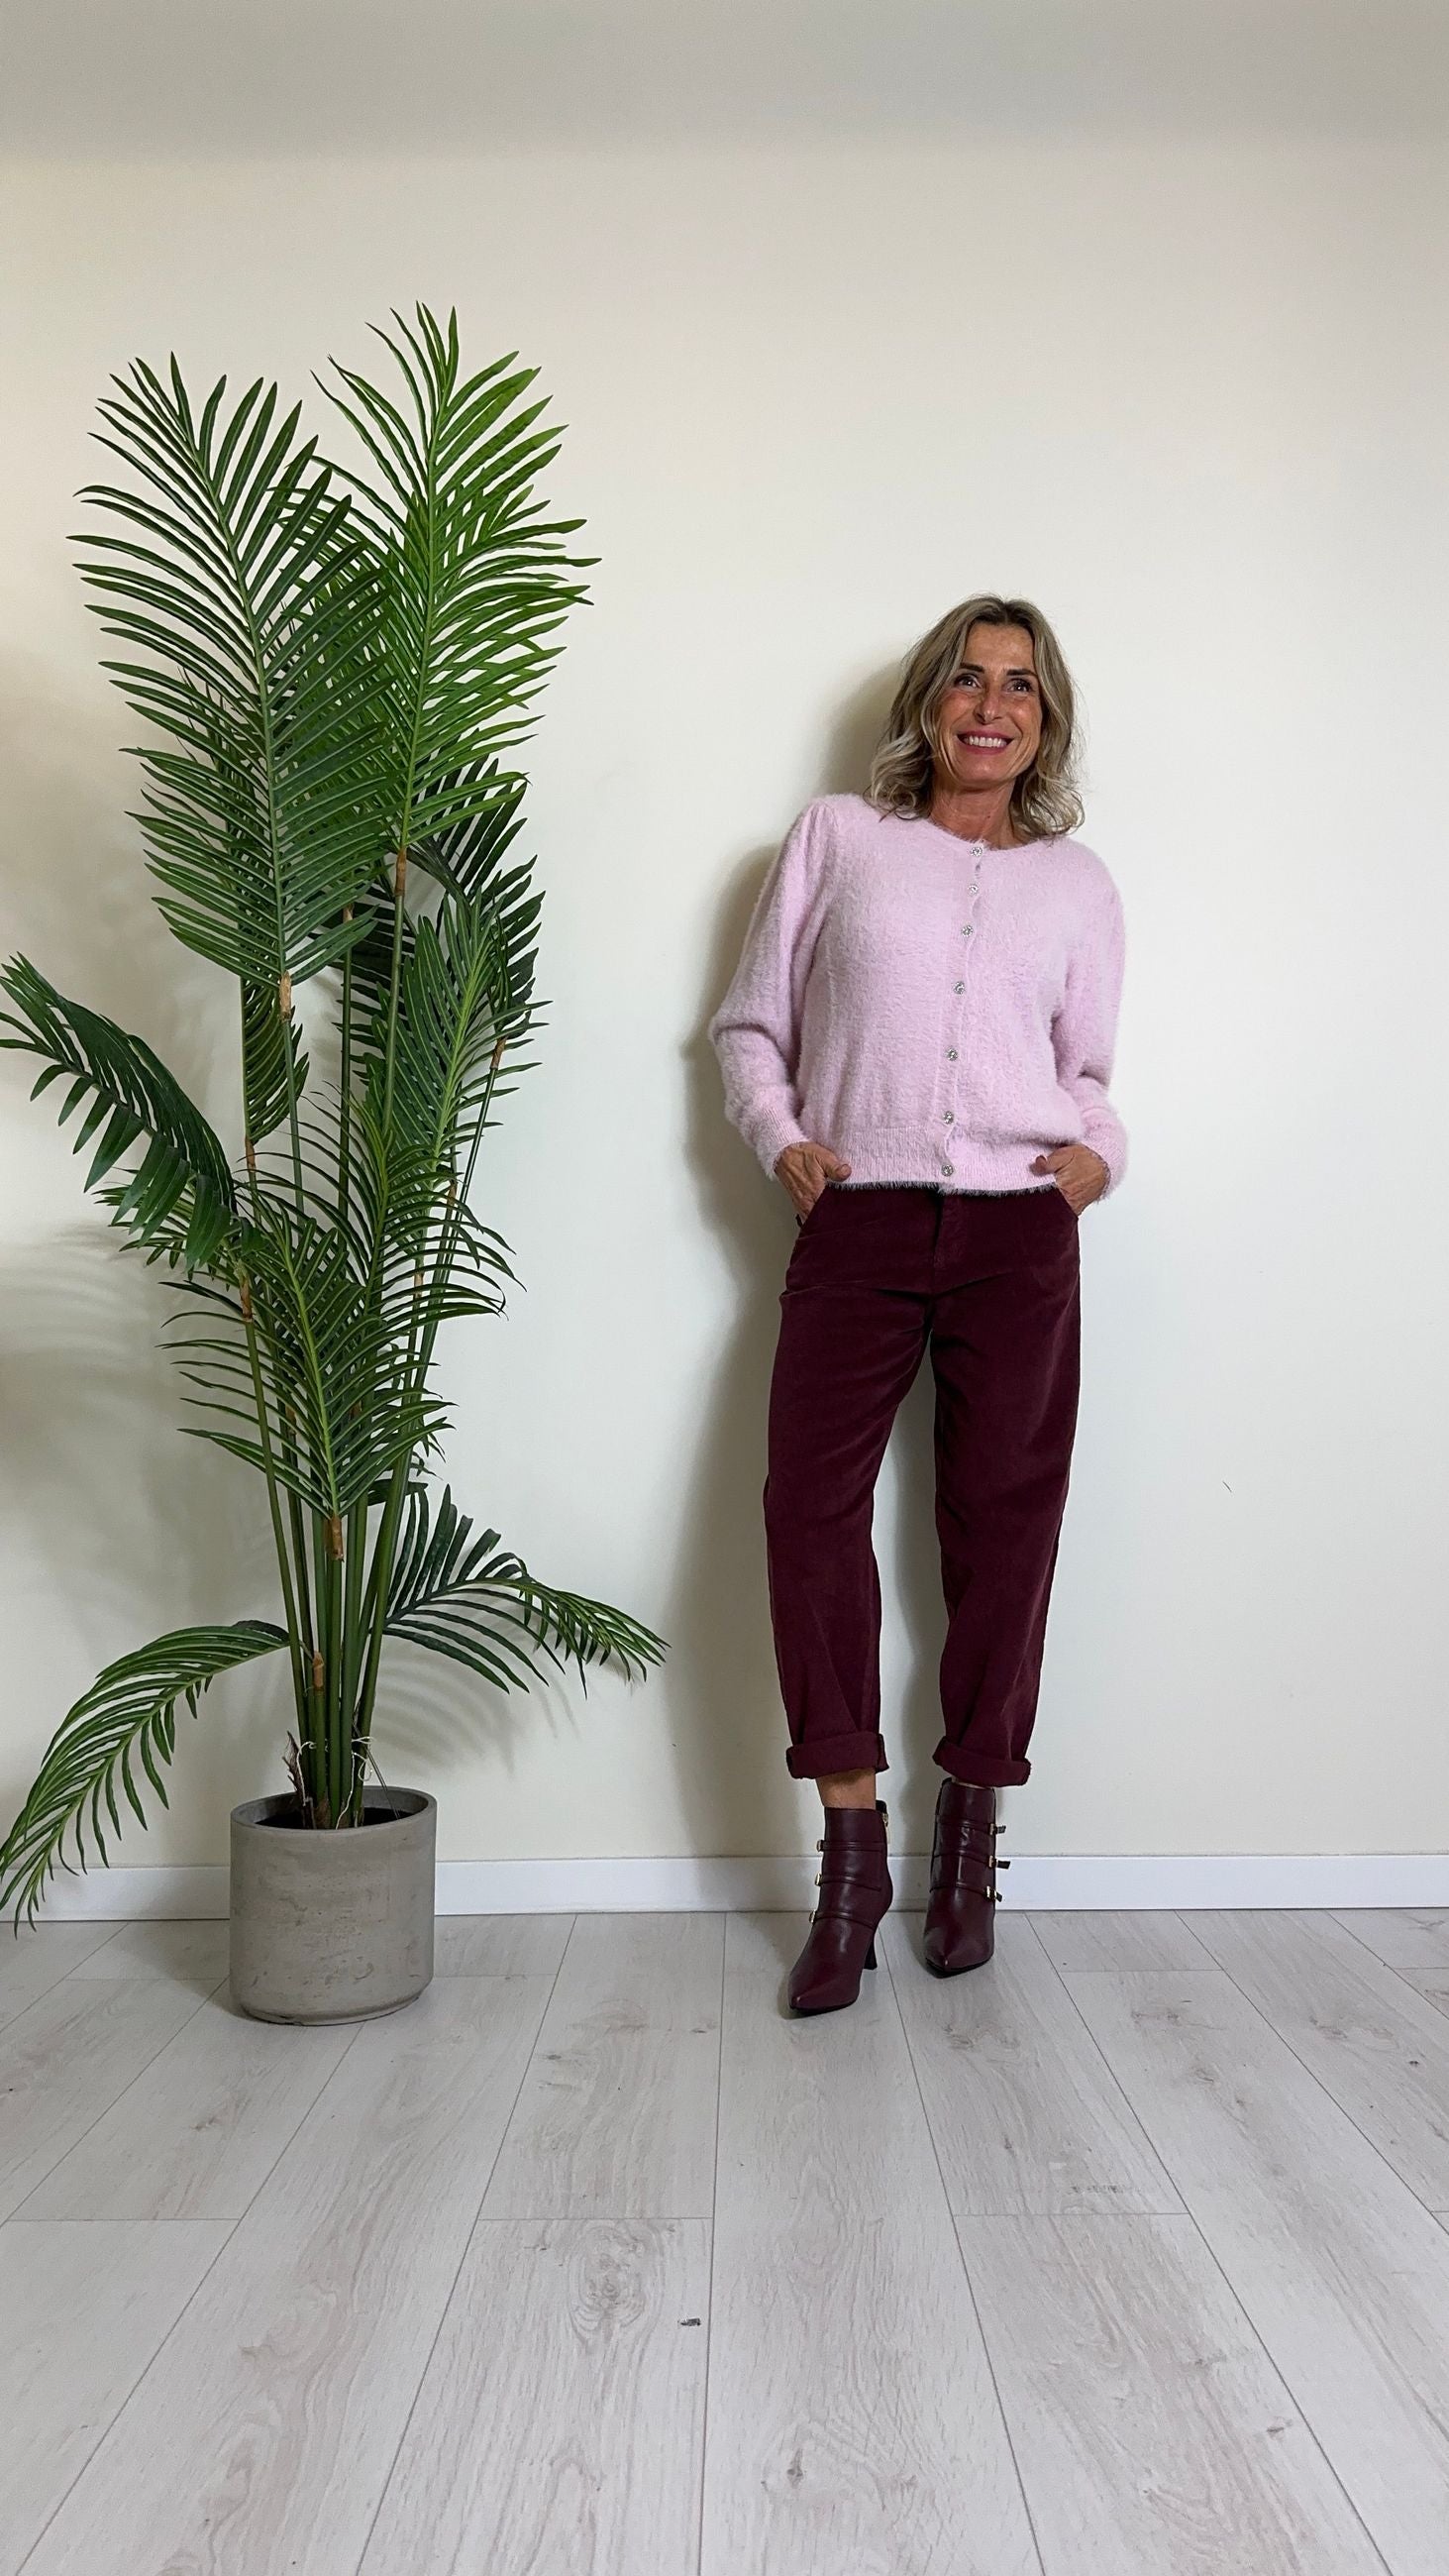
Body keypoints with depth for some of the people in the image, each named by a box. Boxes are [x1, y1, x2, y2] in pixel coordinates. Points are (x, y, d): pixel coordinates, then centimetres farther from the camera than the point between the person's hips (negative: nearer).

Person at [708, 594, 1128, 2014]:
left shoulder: (1078, 880, 17)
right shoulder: (834, 836, 12)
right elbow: (749, 1024, 13)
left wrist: (1098, 1152, 1)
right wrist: (779, 1138, -4)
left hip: (1019, 1229, 1)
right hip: (858, 1221, -1)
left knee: (1001, 1519, 4)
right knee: (808, 1503, -11)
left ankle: (968, 1836, 20)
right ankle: (850, 1854, 0)